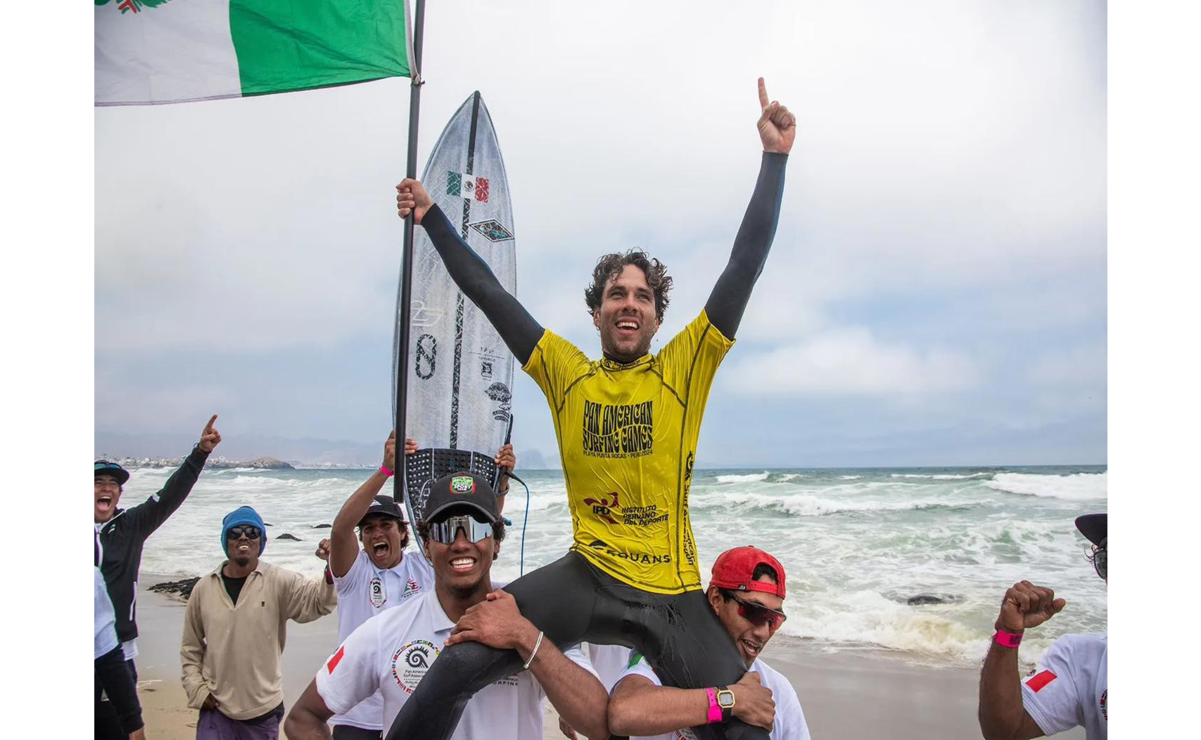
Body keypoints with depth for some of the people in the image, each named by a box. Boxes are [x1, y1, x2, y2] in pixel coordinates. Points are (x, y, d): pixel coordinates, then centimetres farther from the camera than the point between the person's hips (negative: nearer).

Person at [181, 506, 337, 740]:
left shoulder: (279, 582, -8)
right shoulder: (204, 588, 1)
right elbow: (190, 648, 11)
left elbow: (318, 600, -23)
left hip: (264, 710, -1)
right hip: (215, 708, 1)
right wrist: (196, 689, 2)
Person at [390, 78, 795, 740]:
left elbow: (744, 268, -5)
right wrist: (431, 218, 13)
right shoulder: (567, 373, 4)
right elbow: (489, 294, 8)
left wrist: (776, 155, -7)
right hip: (587, 578, 1)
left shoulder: (683, 368, -1)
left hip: (674, 593, 0)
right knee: (458, 665, -13)